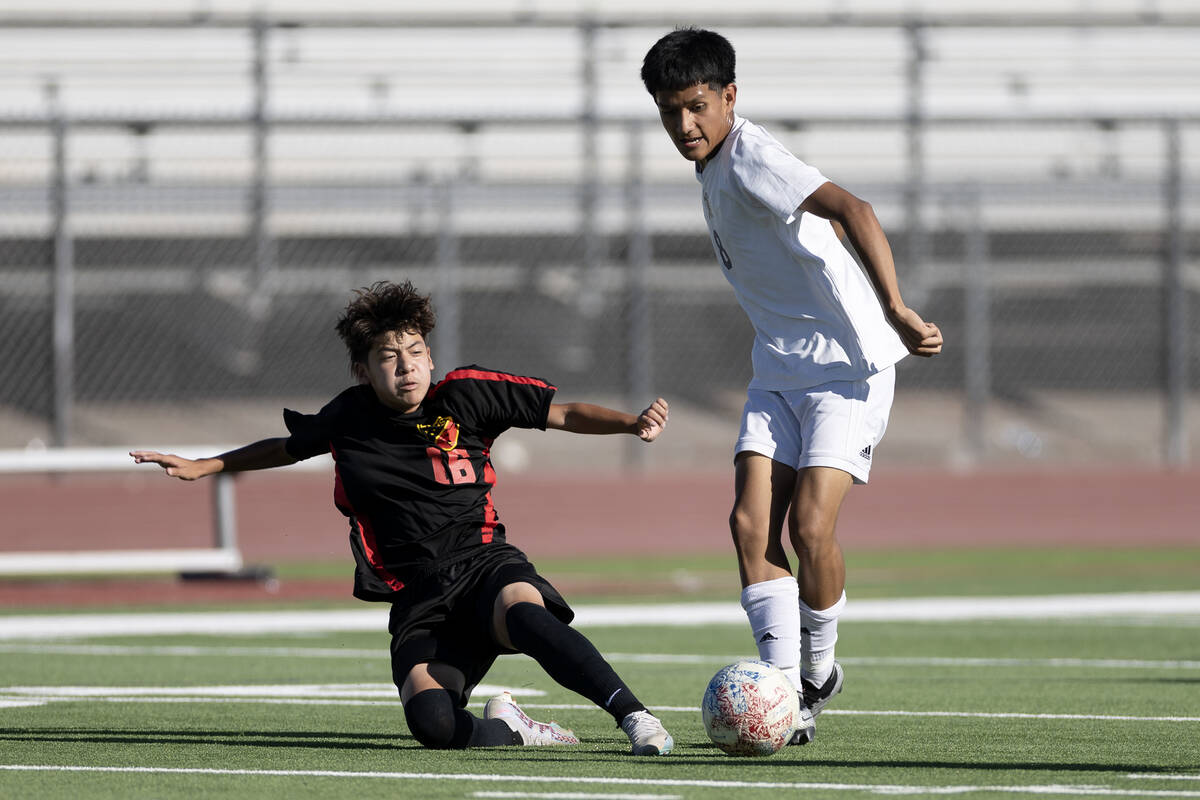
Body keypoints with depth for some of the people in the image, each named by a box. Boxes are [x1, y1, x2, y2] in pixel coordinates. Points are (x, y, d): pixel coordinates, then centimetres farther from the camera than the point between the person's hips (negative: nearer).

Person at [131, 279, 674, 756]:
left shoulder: (466, 395, 1)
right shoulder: (350, 417, 8)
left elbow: (565, 414, 4)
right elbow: (286, 449, 28)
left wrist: (634, 423, -13)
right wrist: (200, 468, 29)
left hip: (483, 562, -1)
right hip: (417, 596, 1)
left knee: (523, 613, -41)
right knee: (430, 723, -30)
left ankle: (635, 717, -45)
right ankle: (505, 730, -1)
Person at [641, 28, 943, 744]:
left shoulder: (751, 156, -17)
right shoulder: (715, 170, 11)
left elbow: (852, 211, -31)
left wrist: (895, 310, -40)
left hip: (848, 364, -8)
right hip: (779, 373, 8)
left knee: (810, 525, -16)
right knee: (752, 523, -8)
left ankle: (818, 670, 8)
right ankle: (787, 695, -9)